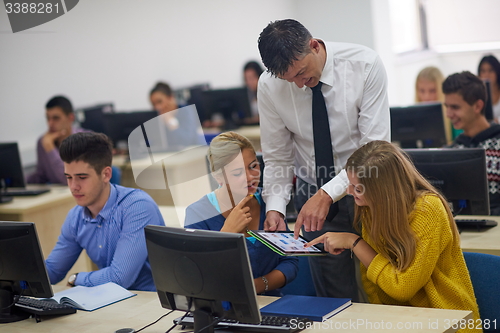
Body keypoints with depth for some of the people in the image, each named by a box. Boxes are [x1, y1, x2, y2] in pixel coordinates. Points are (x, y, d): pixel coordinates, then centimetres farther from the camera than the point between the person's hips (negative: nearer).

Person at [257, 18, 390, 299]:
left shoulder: (365, 65, -18)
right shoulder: (269, 86, -11)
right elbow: (277, 157, -1)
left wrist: (327, 194, -29)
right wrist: (275, 207, -17)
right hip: (315, 193, 2)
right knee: (335, 298, 3)